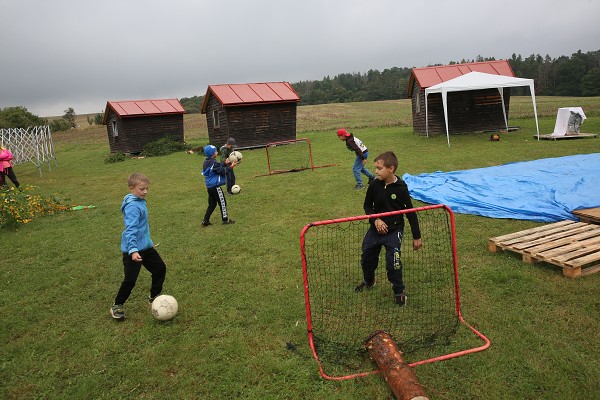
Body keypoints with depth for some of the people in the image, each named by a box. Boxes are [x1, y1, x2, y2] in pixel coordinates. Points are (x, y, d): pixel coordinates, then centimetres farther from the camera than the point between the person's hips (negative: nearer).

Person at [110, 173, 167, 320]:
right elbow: (130, 230, -30)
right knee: (130, 279, -5)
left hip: (145, 246, 9)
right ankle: (117, 306, 17)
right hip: (133, 250, -9)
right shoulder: (132, 206, -22)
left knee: (160, 268, 13)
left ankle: (154, 296, 31)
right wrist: (133, 250, -38)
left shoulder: (140, 201, 8)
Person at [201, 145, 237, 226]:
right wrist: (230, 166, -9)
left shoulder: (206, 162, 10)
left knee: (212, 204, 15)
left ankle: (205, 221, 14)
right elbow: (223, 172, -15)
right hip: (215, 187, -9)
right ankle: (225, 219, 17)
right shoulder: (214, 163, -19)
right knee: (222, 202, 6)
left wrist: (225, 164, 12)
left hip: (209, 186, 9)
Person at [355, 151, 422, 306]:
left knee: (393, 263, -10)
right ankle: (368, 281, 45)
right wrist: (376, 220, -15)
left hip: (394, 231, -4)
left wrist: (416, 236, -5)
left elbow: (411, 212, -9)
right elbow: (367, 205, 4)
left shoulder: (401, 187, -17)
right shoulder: (374, 185, -10)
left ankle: (399, 292, 16)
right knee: (366, 258, 14)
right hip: (376, 228, 4)